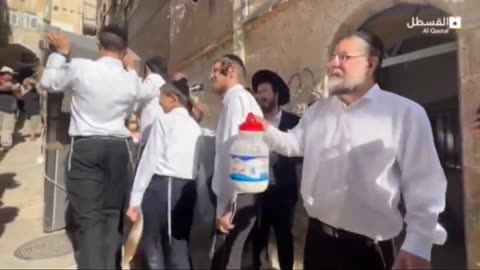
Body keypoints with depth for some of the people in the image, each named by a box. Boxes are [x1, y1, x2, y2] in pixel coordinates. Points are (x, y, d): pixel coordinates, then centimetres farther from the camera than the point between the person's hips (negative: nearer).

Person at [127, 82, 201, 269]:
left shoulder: (163, 120, 0)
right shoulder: (195, 127, 15)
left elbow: (150, 159, -5)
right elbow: (197, 162, 9)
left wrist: (135, 198, -2)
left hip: (162, 186, -6)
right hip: (188, 188, 6)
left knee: (153, 245, 5)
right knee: (179, 246, 11)